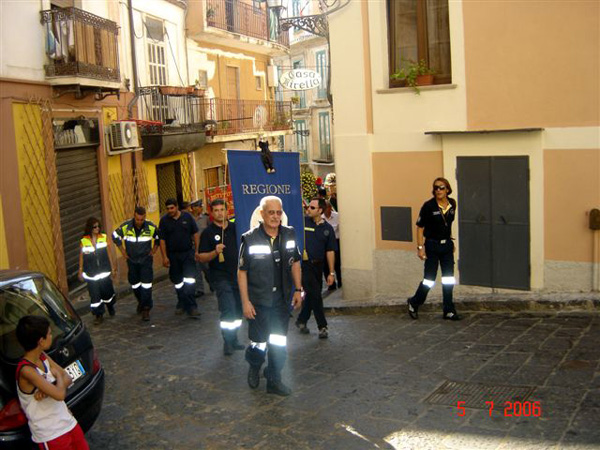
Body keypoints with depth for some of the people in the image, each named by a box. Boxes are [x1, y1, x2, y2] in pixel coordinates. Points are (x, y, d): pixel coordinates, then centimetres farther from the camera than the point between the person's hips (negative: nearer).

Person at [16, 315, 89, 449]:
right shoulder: (27, 370, -26)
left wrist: (48, 389, -18)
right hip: (50, 436, -7)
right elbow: (60, 394, -33)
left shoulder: (43, 357, -1)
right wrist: (58, 375, -13)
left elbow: (68, 379, 1)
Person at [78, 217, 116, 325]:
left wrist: (113, 267, 5)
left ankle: (110, 305, 40)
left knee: (107, 291, 8)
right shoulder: (84, 241, -4)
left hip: (104, 271, 1)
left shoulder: (104, 238, -1)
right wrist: (80, 271, 6)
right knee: (94, 294, 1)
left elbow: (109, 253, 4)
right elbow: (81, 257, 3)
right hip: (91, 273, -1)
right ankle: (99, 315, 15)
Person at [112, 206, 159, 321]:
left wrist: (153, 251, 2)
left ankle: (146, 309, -4)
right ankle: (141, 301, 37)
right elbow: (115, 236, 4)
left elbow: (159, 238, 7)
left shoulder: (151, 227, -13)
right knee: (135, 284, 12)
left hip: (146, 260, -2)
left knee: (146, 284, -10)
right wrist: (123, 252, 4)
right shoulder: (125, 226, -13)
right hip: (132, 260, 2)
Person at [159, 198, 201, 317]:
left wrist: (197, 251, 0)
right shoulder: (164, 220, 0)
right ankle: (181, 304, 26)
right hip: (173, 255, 1)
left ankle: (190, 306, -11)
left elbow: (195, 234, 5)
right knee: (177, 281, 10)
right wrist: (164, 257, -5)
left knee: (189, 279, -12)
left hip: (188, 253, -1)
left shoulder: (187, 217, 0)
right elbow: (162, 240, 0)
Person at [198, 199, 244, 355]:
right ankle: (228, 342, -1)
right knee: (228, 310, -13)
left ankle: (233, 340, 26)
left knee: (238, 311, 12)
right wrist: (215, 252, -23)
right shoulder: (208, 232, -3)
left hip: (238, 275, 5)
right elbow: (201, 258, -6)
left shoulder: (236, 228, 7)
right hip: (221, 277, -5)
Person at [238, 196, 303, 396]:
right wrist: (245, 302, -10)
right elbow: (242, 272, -8)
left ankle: (274, 381, 26)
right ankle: (254, 367, 35)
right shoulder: (250, 239, -11)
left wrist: (298, 290, 8)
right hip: (258, 302, -4)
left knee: (279, 345, 9)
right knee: (259, 343, 2)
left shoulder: (289, 235, 1)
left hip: (282, 300, 4)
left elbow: (295, 263, 13)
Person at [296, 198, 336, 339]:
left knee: (312, 295, 13)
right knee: (315, 294, -7)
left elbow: (330, 251, 4)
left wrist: (331, 273, 3)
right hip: (304, 265, -4)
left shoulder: (327, 229, 3)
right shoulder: (303, 222, -3)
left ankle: (301, 321, 33)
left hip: (318, 266, 4)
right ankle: (322, 326, 3)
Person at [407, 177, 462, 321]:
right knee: (429, 279, 1)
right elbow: (420, 227, -9)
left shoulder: (452, 204, 2)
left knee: (449, 279, 5)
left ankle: (449, 311, 15)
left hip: (447, 245, 5)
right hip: (432, 246, -5)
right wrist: (420, 247, -14)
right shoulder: (428, 206, -13)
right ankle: (413, 303, 24)